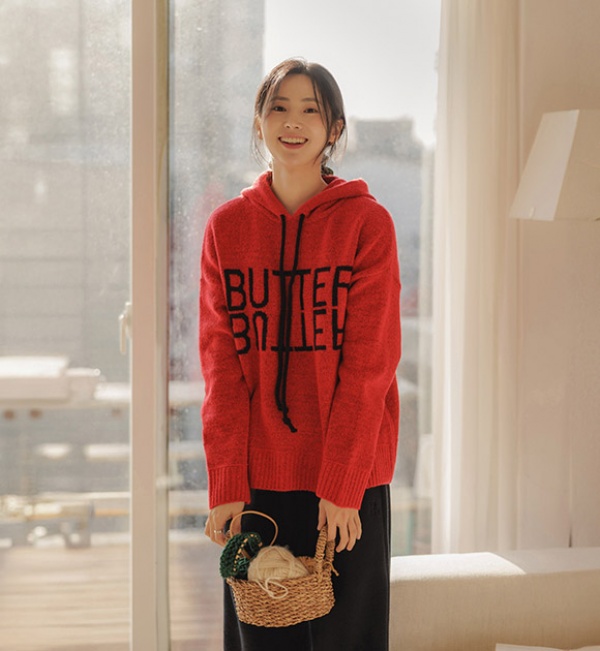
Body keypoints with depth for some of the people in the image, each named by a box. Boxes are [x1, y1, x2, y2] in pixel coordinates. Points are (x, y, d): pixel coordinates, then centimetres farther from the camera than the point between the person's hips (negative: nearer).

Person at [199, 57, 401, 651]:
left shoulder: (367, 223, -2)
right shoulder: (227, 226, 6)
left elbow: (369, 363, -7)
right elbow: (220, 363, 2)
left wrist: (342, 485, -13)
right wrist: (225, 484, -6)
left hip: (349, 476, -2)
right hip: (258, 474, 2)